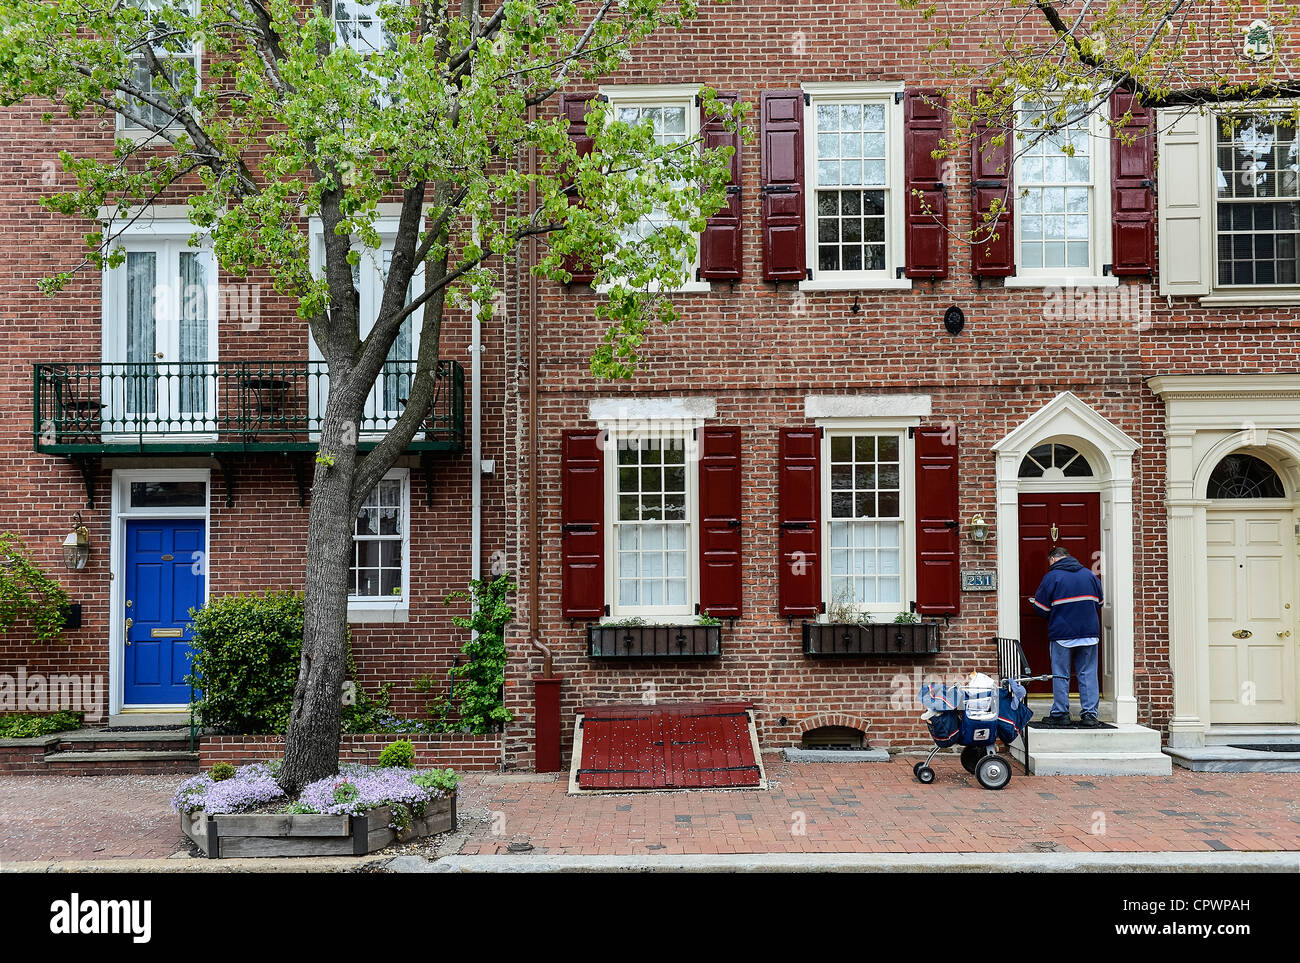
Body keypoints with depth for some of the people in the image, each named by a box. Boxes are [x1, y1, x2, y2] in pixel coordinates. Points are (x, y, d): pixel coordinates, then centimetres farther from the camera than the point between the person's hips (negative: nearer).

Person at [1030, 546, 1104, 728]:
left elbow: (1041, 609, -4)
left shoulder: (1052, 577, -5)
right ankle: (1090, 715, 5)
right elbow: (1098, 603, 16)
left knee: (1060, 675, 4)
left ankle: (1060, 714, 6)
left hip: (1062, 634, -4)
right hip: (1089, 632, 4)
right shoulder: (1089, 574, 9)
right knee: (1088, 674, 6)